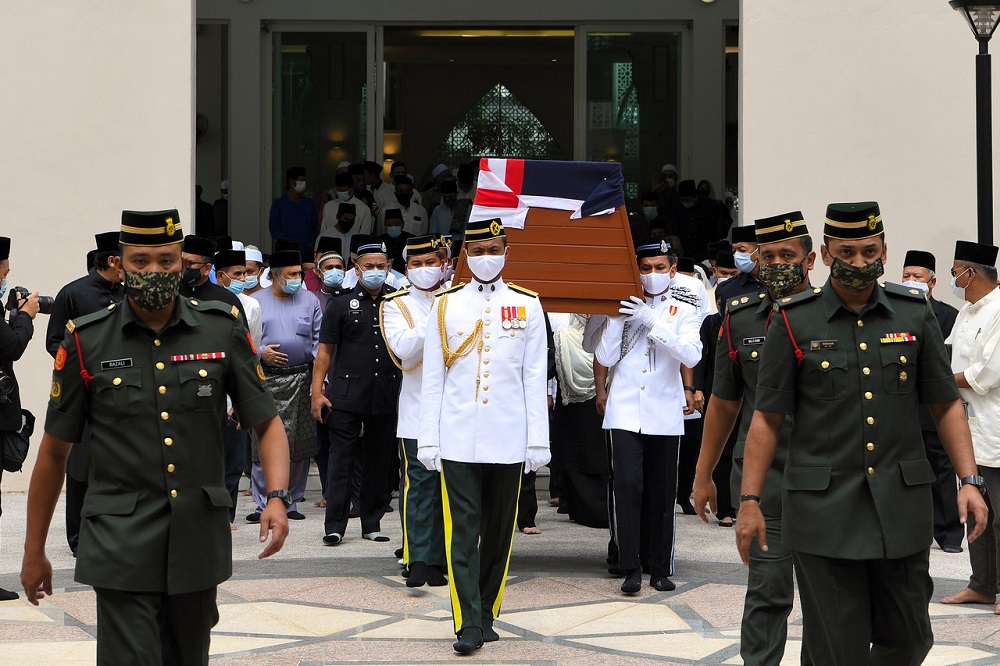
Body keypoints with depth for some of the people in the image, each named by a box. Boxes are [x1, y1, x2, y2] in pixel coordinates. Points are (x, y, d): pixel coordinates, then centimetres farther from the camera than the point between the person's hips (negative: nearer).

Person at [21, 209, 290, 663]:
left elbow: (267, 422, 8)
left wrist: (277, 498, -11)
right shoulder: (86, 343, -1)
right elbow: (54, 451, 6)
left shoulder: (223, 330, 3)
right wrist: (34, 552, 8)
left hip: (199, 541, 3)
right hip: (122, 545, -2)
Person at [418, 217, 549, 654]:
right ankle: (468, 625, -7)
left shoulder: (527, 305, 6)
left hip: (508, 442, 1)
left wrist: (538, 441, 0)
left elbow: (535, 378, 4)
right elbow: (432, 378, 5)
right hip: (457, 440, -1)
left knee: (499, 533, 8)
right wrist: (428, 440, 0)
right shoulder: (445, 305, 6)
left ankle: (487, 614, 19)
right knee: (462, 532, -6)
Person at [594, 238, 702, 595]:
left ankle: (661, 569, 13)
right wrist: (617, 318, -6)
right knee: (627, 486, -12)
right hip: (625, 413, 0)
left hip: (664, 415, 0)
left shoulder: (684, 311, 7)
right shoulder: (625, 307, 10)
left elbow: (691, 355, -10)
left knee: (662, 493, 4)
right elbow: (605, 358, 3)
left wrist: (652, 322, -13)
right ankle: (630, 567, -8)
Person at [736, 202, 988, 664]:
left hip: (901, 505, 2)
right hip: (824, 511, -2)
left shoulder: (915, 314, 6)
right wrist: (749, 501, -3)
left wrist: (969, 480, -1)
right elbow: (767, 418, 2)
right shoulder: (793, 321, 0)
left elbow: (946, 405, 11)